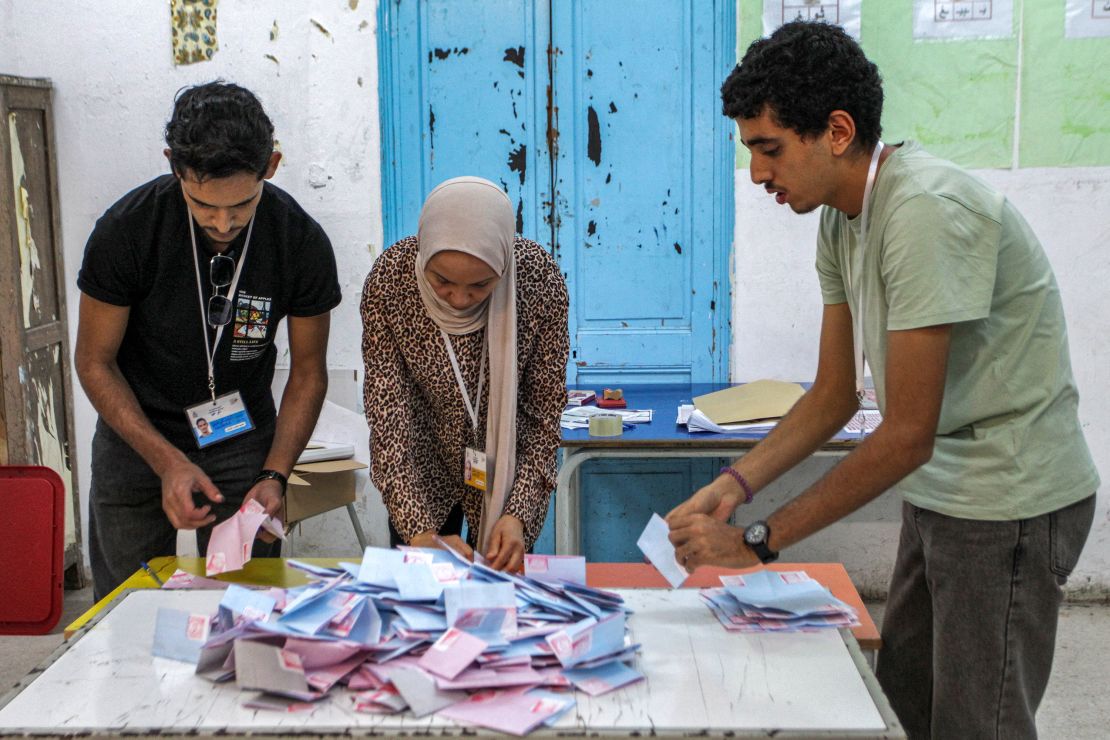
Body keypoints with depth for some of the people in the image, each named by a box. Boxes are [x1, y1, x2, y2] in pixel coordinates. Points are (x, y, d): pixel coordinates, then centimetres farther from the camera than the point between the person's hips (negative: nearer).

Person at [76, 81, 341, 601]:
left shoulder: (303, 243, -18)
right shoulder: (126, 230, -22)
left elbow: (308, 372, -5)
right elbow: (95, 362, -11)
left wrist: (275, 474, -17)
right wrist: (167, 461, -21)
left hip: (243, 438, 1)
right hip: (135, 433, 0)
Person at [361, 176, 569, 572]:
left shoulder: (540, 279, -25)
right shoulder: (389, 280, -25)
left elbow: (544, 411, -16)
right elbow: (387, 410, -24)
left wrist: (519, 513, -27)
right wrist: (419, 531, -31)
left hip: (508, 472, 0)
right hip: (422, 468, 1)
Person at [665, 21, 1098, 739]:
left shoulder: (926, 210, -25)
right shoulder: (842, 219, 4)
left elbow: (907, 435, -25)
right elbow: (834, 395, 9)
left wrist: (758, 542, -21)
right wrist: (733, 485, -4)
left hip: (1011, 503, -9)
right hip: (942, 492, 9)